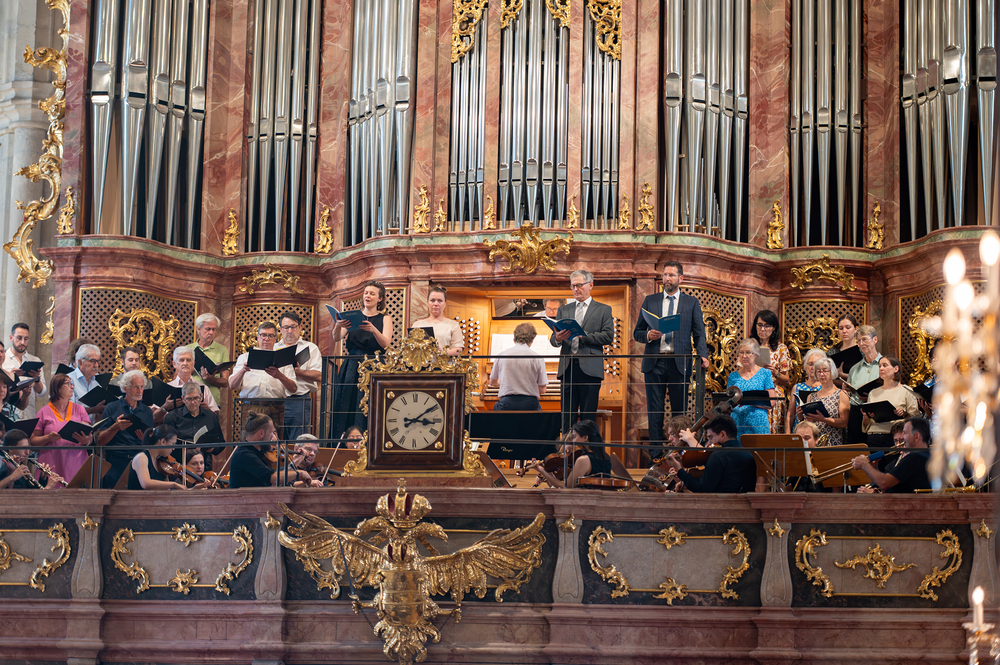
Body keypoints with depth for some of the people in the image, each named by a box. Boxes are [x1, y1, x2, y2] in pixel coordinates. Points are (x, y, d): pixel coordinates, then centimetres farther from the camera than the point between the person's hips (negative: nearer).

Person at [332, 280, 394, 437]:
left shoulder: (385, 319, 6)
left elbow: (385, 343, -11)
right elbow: (336, 339, -2)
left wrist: (374, 330, -30)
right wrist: (338, 327, -25)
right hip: (352, 367, 2)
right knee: (346, 407, -3)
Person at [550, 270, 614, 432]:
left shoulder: (603, 310, 9)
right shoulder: (564, 310, 19)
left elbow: (608, 336, -4)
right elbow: (553, 338, 12)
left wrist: (583, 335, -14)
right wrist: (557, 338, -12)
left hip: (590, 368, -3)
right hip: (568, 368, 3)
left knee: (588, 417, -3)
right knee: (567, 415, 1)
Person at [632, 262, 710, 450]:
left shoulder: (692, 302, 10)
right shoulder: (650, 301, 13)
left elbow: (699, 334, 5)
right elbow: (637, 333, 15)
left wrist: (703, 355, -13)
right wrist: (648, 336, -8)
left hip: (679, 363, -1)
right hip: (654, 363, 1)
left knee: (680, 411, 1)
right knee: (654, 412, 0)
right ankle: (656, 455, 4)